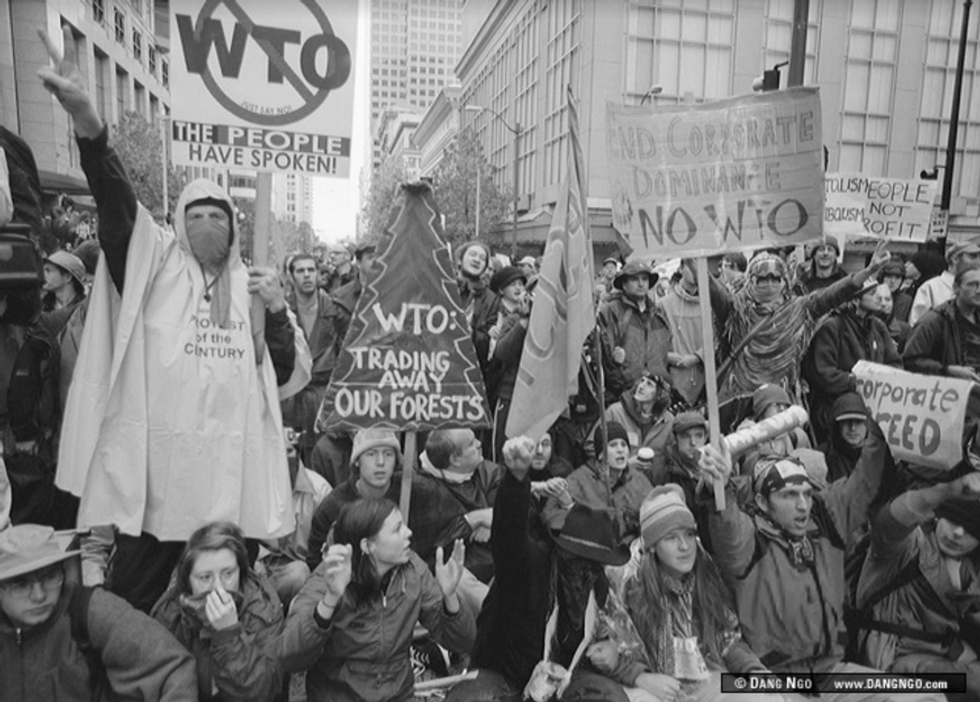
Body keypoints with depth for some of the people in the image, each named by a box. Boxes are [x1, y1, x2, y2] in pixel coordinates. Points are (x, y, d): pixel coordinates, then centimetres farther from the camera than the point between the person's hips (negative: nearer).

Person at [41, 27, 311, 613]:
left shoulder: (251, 286, 11)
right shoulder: (156, 266, 5)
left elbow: (287, 377, 7)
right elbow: (118, 202, -14)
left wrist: (278, 312, -8)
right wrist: (87, 120, -29)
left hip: (231, 468, 2)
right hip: (156, 463, -2)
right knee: (134, 597, 6)